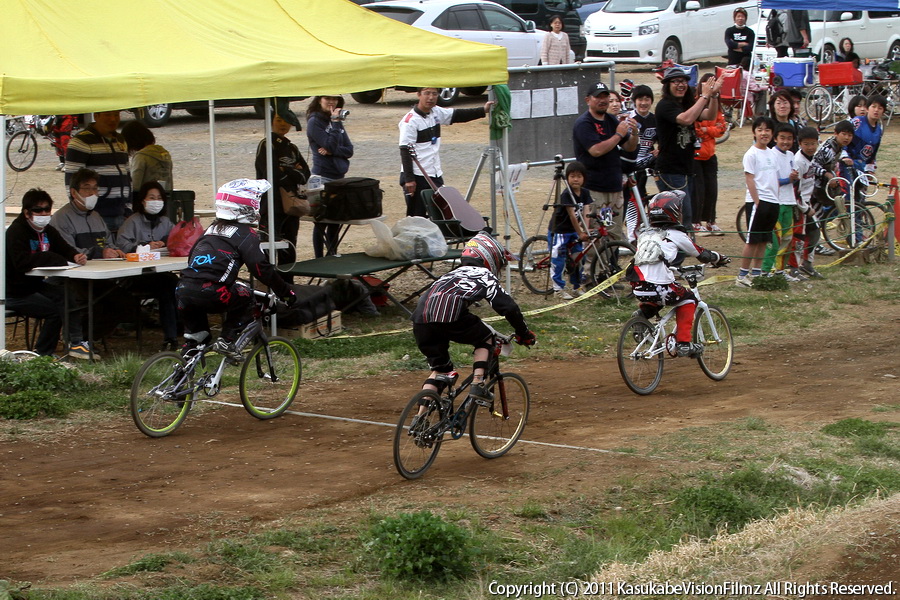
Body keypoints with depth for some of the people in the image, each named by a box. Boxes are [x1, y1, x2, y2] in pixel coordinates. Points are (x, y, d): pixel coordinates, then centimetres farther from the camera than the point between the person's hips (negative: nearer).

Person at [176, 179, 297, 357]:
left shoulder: (213, 229, 26)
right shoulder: (246, 233, 5)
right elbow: (261, 268, -4)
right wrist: (286, 292, 4)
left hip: (183, 291, 7)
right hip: (209, 294, -7)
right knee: (244, 296, 17)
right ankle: (227, 340, 7)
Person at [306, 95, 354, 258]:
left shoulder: (337, 121, 14)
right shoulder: (314, 122, -6)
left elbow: (349, 150, 6)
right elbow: (331, 145, -18)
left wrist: (332, 151, -11)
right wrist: (335, 122, -14)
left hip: (339, 177, 7)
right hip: (323, 177, -7)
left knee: (335, 222, 11)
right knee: (321, 222, -2)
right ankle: (319, 260, 3)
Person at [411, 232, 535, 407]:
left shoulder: (454, 273, 38)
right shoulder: (485, 276, 19)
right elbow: (509, 307, 9)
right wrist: (524, 333, 21)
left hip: (420, 319, 6)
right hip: (449, 316, -6)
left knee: (439, 369, 20)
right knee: (486, 339, 22)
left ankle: (420, 417, 9)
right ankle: (477, 384, 6)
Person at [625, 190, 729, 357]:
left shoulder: (644, 235, 19)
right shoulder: (675, 235, 5)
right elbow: (700, 253, 15)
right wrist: (718, 258, 35)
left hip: (638, 288, 5)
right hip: (660, 287, -5)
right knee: (687, 299, 22)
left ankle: (643, 313, 12)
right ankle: (683, 343, 13)